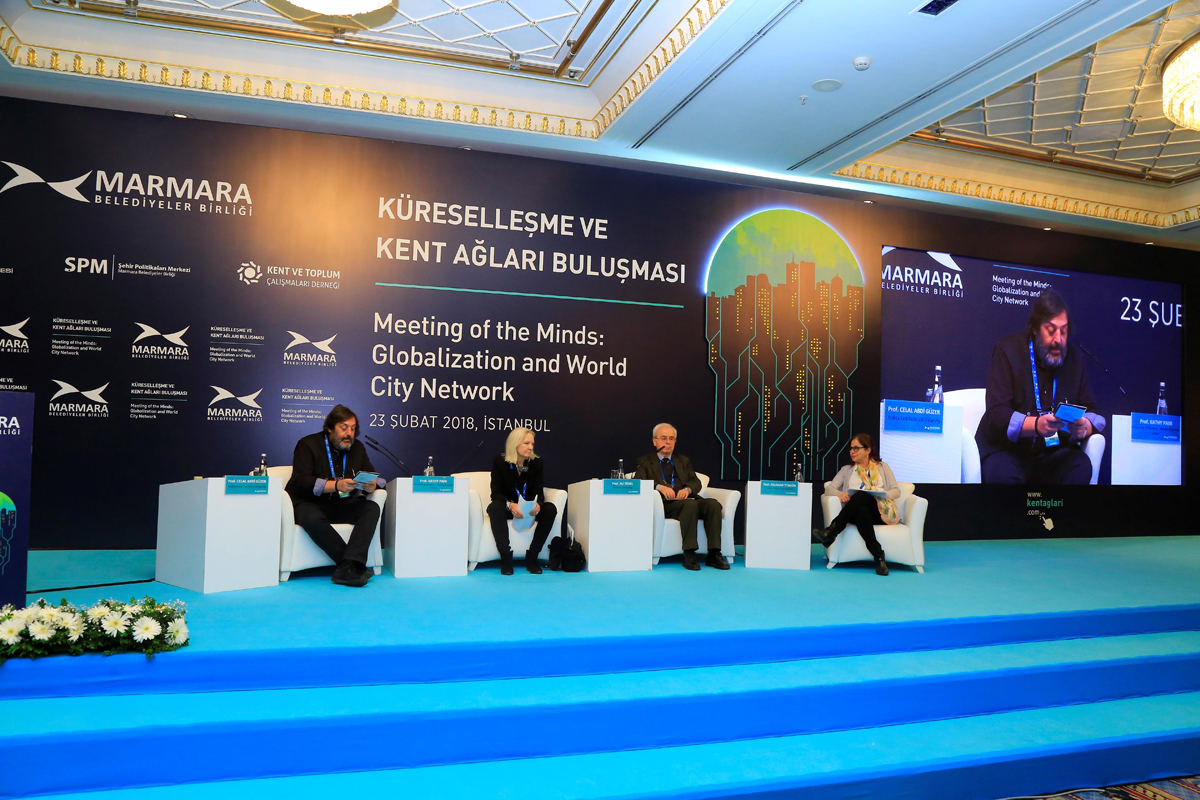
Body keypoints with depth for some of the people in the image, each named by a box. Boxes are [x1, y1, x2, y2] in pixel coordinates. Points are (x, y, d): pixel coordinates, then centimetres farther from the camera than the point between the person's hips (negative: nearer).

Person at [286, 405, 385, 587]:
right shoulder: (308, 445, -3)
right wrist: (336, 485, -30)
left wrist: (371, 485, -18)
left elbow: (375, 477, 10)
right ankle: (355, 565, -33)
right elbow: (301, 482, -16)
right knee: (312, 518, -38)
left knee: (372, 508, -24)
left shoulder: (357, 447, 13)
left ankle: (348, 567, -39)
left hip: (341, 506, 5)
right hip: (309, 505, -4)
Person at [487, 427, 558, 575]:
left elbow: (538, 490, -6)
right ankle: (506, 557, -31)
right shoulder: (499, 462, -9)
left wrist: (538, 504, -31)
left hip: (529, 509, 3)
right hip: (507, 508, -3)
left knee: (550, 509, -26)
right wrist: (510, 505, -37)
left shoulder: (536, 462, -1)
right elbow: (496, 493, -15)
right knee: (495, 507, -36)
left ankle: (532, 556, -20)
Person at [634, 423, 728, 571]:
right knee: (690, 504, -35)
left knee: (713, 504, -26)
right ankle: (689, 555, -35)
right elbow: (638, 483, -3)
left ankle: (714, 554, -27)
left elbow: (696, 482, 14)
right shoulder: (645, 462, 16)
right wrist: (659, 486, -21)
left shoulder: (684, 461, 28)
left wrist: (687, 489, -10)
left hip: (687, 500, 4)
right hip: (665, 505, -4)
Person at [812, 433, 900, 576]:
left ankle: (831, 531, -40)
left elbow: (896, 491, 11)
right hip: (858, 513, 1)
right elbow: (829, 488, 11)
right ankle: (878, 556, -43)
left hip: (881, 512, -1)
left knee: (861, 496, -35)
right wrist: (839, 494, -14)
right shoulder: (847, 470, 22)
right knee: (862, 511, -39)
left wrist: (882, 494, -13)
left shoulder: (882, 467, 20)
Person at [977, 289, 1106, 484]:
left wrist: (1084, 427, -17)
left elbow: (1090, 411, 9)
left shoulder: (1074, 357, 9)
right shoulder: (1007, 350, -4)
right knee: (1000, 472, -35)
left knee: (1082, 466, -26)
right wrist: (1036, 425, -33)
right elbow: (997, 415, -14)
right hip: (1007, 449, -4)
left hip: (1054, 453, 4)